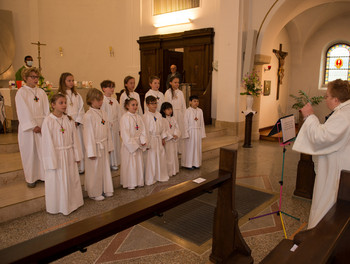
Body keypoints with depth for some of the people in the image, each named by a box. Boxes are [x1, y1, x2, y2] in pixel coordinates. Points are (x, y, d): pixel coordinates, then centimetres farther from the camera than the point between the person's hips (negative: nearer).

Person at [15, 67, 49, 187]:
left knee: (43, 150, 3)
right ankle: (31, 178, 17)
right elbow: (24, 112, -9)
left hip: (41, 126, 3)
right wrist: (33, 126, -14)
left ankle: (43, 175, 17)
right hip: (27, 127, -3)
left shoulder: (41, 92, 9)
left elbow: (46, 110, 5)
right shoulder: (21, 92, -3)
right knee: (30, 152, 4)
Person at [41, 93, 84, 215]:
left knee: (72, 180, 14)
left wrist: (77, 155, 5)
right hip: (56, 155, -4)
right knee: (56, 182, 7)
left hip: (69, 155, 5)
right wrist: (52, 161, -12)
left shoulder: (69, 119, 1)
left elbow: (75, 138, 5)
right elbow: (48, 142, -11)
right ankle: (57, 206, 26)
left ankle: (71, 203, 33)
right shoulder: (48, 121, -12)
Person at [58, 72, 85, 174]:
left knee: (79, 145, 4)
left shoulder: (77, 95, 11)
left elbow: (81, 109, 7)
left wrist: (77, 121, -6)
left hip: (77, 124, 4)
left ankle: (80, 167, 13)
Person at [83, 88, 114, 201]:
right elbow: (88, 134, -16)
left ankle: (105, 189, 31)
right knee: (95, 170, 5)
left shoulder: (103, 113, 6)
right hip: (95, 146, -7)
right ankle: (95, 193, 20)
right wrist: (91, 152, -16)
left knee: (105, 168, 15)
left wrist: (109, 146, 13)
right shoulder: (88, 115, -15)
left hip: (104, 146, 7)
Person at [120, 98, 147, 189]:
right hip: (128, 144, -6)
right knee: (129, 164, 1)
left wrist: (143, 141, -7)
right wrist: (132, 144, -17)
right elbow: (125, 134, -15)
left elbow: (142, 130, 7)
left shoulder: (138, 117, 8)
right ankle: (130, 184, 13)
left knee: (139, 163, 13)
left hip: (138, 144, 6)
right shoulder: (125, 118, -11)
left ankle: (139, 182, 26)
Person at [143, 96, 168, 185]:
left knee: (161, 157, 13)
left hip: (159, 139, 7)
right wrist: (147, 143, -15)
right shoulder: (146, 116, -13)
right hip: (151, 139, -7)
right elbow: (145, 130, -14)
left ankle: (160, 176, 30)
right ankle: (150, 179, 13)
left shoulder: (159, 115, 7)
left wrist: (163, 138, 12)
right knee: (150, 159, 0)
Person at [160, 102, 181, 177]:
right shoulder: (162, 119, -12)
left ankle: (174, 170, 25)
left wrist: (176, 135, -11)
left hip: (174, 140, 7)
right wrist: (171, 136, -16)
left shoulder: (173, 118, 10)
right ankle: (168, 172, 7)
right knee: (167, 156, -2)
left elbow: (176, 128, 7)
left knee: (174, 155, 14)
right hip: (167, 140, -7)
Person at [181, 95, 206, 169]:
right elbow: (186, 123, -8)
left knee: (197, 147, 10)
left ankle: (196, 163, 22)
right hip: (190, 131, -4)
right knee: (190, 147, 3)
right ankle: (189, 164, 14)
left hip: (198, 132, 4)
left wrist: (202, 133, 5)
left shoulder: (200, 111, 3)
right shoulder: (188, 111, -9)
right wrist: (186, 134, -11)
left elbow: (202, 122, 6)